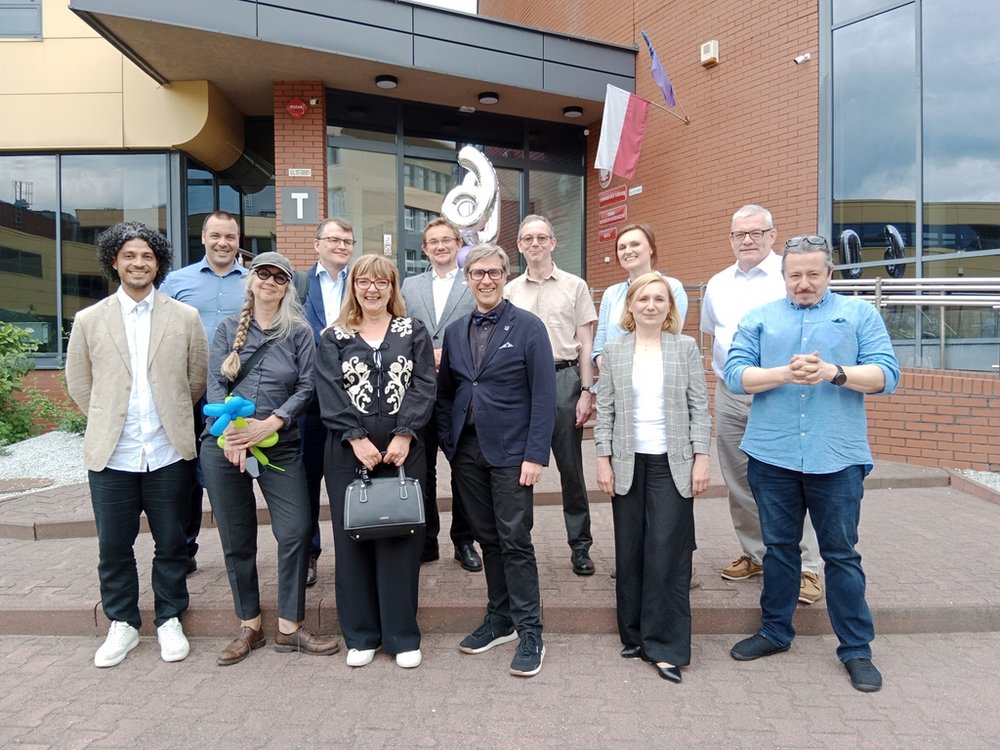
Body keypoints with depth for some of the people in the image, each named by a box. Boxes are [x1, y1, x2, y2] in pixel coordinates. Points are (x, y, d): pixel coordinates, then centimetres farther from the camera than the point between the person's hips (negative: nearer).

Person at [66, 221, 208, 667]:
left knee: (171, 543, 10)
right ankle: (122, 624, 29)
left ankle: (169, 620, 27)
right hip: (112, 455, 1)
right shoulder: (89, 320, 4)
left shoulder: (184, 317, 1)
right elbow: (79, 384, 11)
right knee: (114, 546, 11)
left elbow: (197, 379, 7)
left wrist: (171, 417, 10)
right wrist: (107, 421, 10)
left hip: (169, 452, -1)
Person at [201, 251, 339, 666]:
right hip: (223, 445, 2)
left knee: (296, 532, -7)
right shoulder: (228, 329, 8)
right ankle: (249, 625, 25)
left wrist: (269, 424, -16)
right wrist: (230, 432, -14)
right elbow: (215, 385, 1)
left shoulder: (299, 332, 3)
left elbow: (306, 387, -4)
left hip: (280, 446, -1)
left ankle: (289, 627, 10)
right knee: (236, 539, 9)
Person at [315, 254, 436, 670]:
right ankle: (361, 635, 20)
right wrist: (357, 438, -13)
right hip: (349, 450, 1)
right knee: (352, 537, 6)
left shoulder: (413, 332, 7)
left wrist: (404, 435, -13)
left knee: (400, 537, 3)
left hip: (402, 448, -1)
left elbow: (423, 387, -2)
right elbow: (330, 393, -3)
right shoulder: (334, 338, 8)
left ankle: (402, 636, 15)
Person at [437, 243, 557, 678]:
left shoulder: (528, 327, -5)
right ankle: (500, 619, 27)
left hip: (510, 451, -4)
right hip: (467, 451, 5)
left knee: (515, 541, -2)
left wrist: (536, 455, -15)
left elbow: (544, 395, -9)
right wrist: (448, 444, 5)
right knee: (487, 538, 13)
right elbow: (445, 393, 15)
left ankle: (530, 632, 11)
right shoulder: (455, 332, 10)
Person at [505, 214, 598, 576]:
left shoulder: (575, 286, 6)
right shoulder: (510, 291, 10)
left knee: (571, 466, 4)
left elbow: (585, 343, 4)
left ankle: (580, 544, 16)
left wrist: (587, 391, -4)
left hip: (563, 378, -1)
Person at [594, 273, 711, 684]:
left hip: (673, 464, -1)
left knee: (667, 553, -3)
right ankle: (635, 634, 22)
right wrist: (604, 460, 0)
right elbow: (605, 409, 5)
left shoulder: (685, 348, 3)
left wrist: (701, 459, -4)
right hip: (628, 463, 2)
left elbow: (699, 408, 2)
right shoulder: (614, 350, 5)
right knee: (630, 552, 7)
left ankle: (666, 646, 8)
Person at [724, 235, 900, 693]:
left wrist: (833, 372, -18)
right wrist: (785, 373, -17)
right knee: (778, 547, 14)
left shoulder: (860, 314, 7)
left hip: (837, 457, -1)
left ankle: (856, 649, 22)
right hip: (772, 456, 2)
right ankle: (775, 631, 30)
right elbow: (735, 374, -2)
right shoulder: (759, 319, 9)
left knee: (841, 553, 7)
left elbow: (886, 375, -2)